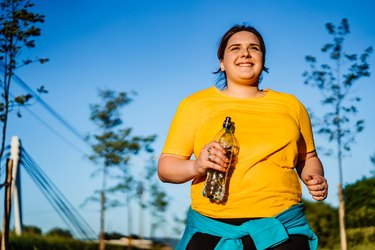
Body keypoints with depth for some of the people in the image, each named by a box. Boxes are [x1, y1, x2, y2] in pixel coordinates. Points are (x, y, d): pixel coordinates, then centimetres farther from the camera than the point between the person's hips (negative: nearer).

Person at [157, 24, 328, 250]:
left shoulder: (290, 105, 15)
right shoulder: (195, 104, 7)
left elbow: (308, 158, 25)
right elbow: (165, 167, 5)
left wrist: (315, 178, 3)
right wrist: (195, 166, -16)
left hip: (282, 232, 2)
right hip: (212, 231, -1)